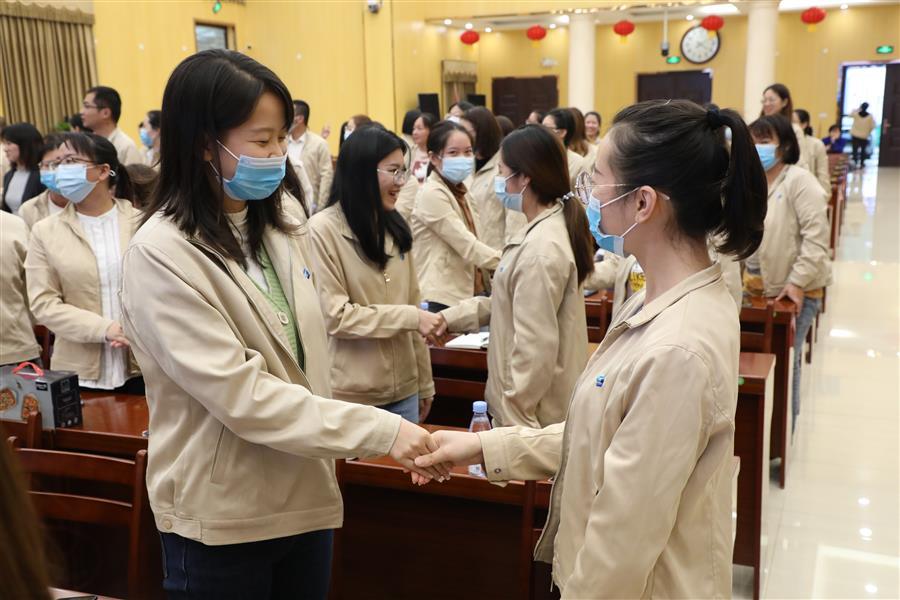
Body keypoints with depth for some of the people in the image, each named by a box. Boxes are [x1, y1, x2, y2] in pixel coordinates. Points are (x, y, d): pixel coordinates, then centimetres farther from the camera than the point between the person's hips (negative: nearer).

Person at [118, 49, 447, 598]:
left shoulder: (280, 229, 4)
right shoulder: (161, 254, -19)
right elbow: (241, 394, -25)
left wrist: (337, 452, 13)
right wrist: (381, 431, -27)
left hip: (306, 498, 6)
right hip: (223, 518, -6)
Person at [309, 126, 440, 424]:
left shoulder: (395, 228, 8)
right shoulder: (323, 230, -12)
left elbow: (412, 303, 9)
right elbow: (336, 316, -15)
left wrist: (424, 383, 11)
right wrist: (410, 317, -17)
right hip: (352, 396, -6)